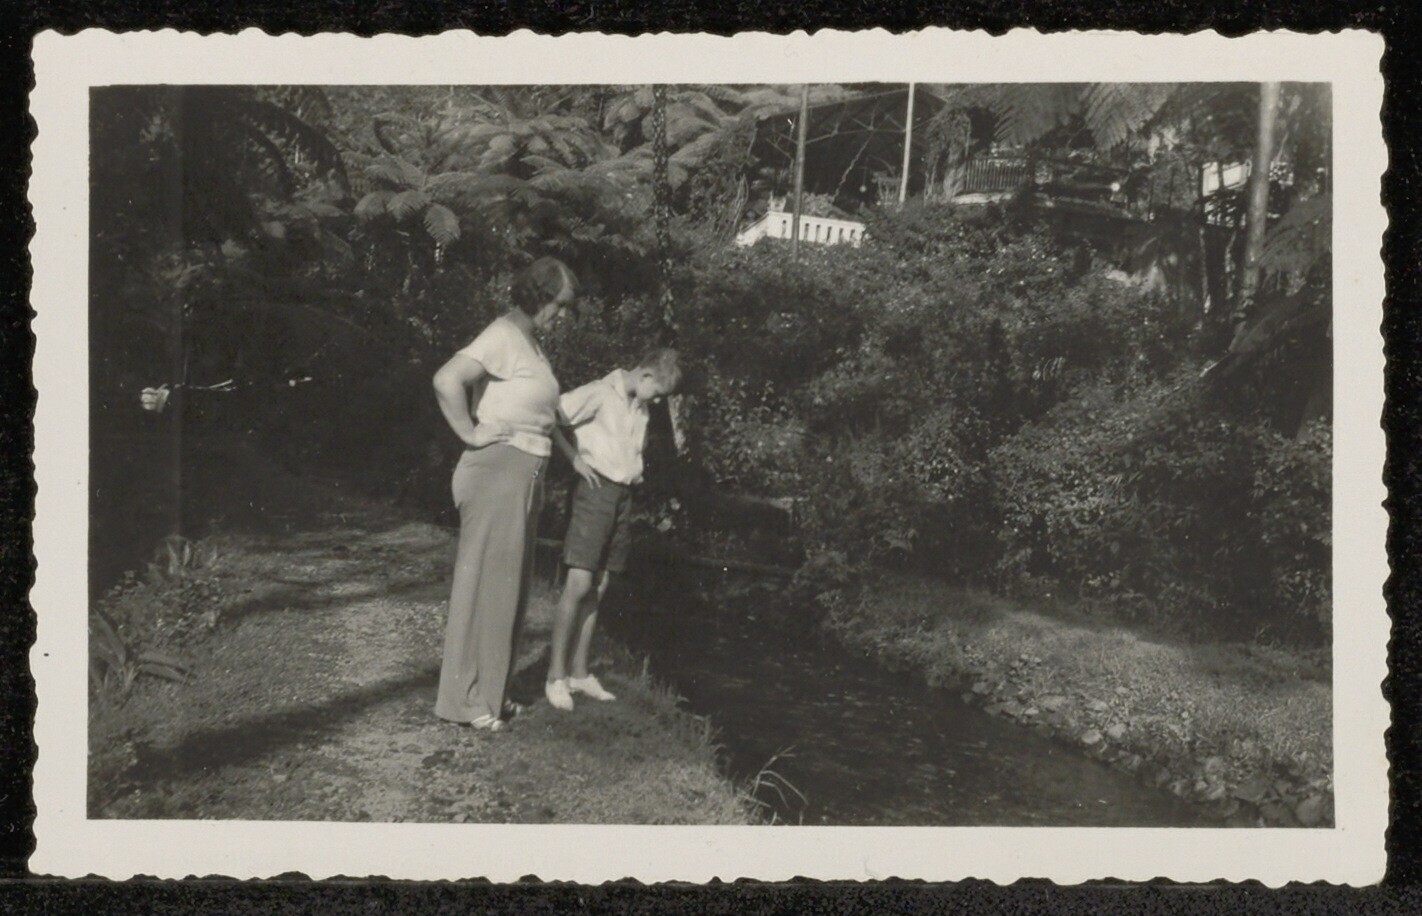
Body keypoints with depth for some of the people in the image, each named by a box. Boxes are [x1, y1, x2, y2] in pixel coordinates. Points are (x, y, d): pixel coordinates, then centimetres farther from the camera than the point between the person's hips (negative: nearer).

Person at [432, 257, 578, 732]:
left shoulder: (528, 340, 15)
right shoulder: (504, 337, -14)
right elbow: (446, 380, -27)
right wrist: (471, 434, -19)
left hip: (525, 475, 10)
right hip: (498, 469, -10)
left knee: (508, 584, 14)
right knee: (484, 582, -3)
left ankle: (490, 688, 24)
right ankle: (466, 698, 6)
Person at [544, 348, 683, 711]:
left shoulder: (640, 407, 14)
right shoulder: (600, 393, -10)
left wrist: (634, 474, 11)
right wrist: (575, 457, -13)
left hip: (624, 495, 8)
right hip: (597, 489, -8)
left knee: (598, 588, 9)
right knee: (578, 585, -10)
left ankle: (579, 672, 15)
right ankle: (556, 675, -4)